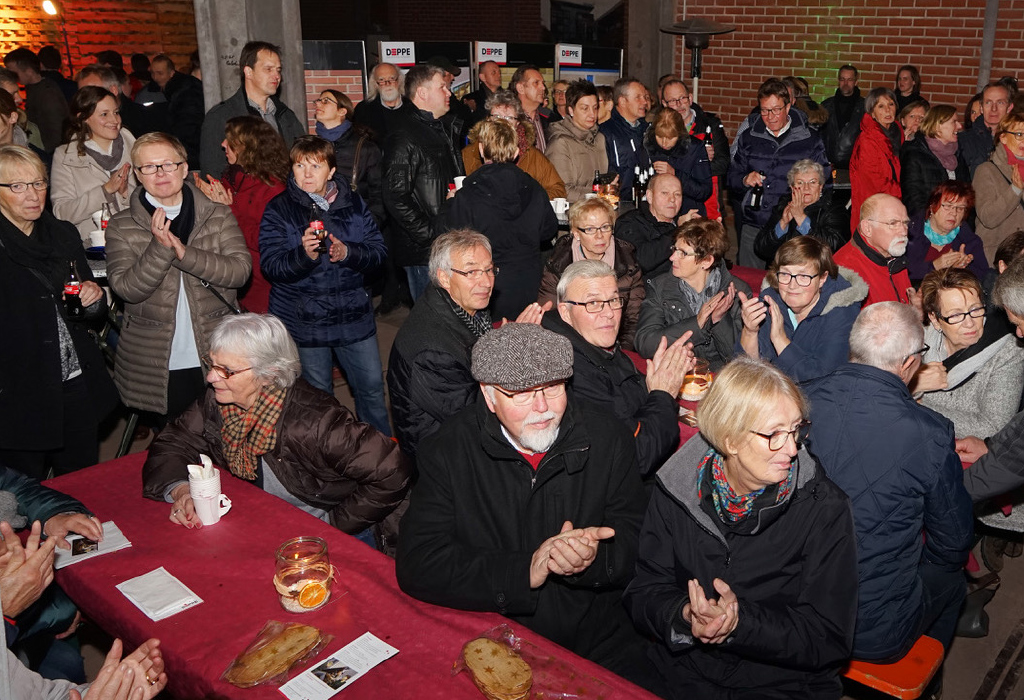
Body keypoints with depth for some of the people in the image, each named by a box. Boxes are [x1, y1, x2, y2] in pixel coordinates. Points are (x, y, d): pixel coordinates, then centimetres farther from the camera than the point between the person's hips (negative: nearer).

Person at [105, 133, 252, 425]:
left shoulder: (219, 216, 3)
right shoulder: (121, 226, 2)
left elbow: (241, 269, -9)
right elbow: (126, 288, -9)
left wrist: (185, 253, -21)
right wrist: (160, 247, -23)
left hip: (216, 357, 1)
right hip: (157, 365, 0)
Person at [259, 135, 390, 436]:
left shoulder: (353, 204, 5)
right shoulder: (278, 210, -3)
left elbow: (379, 251, 0)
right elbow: (270, 266, -12)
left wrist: (347, 253, -19)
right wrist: (305, 254, -30)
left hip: (354, 316, 3)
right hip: (303, 319, -2)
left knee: (372, 386, 12)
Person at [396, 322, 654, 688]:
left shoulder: (608, 439, -1)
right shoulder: (446, 452, -7)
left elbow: (635, 542, 1)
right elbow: (417, 565, -15)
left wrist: (595, 558, -22)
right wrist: (526, 571, -22)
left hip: (600, 644, 2)